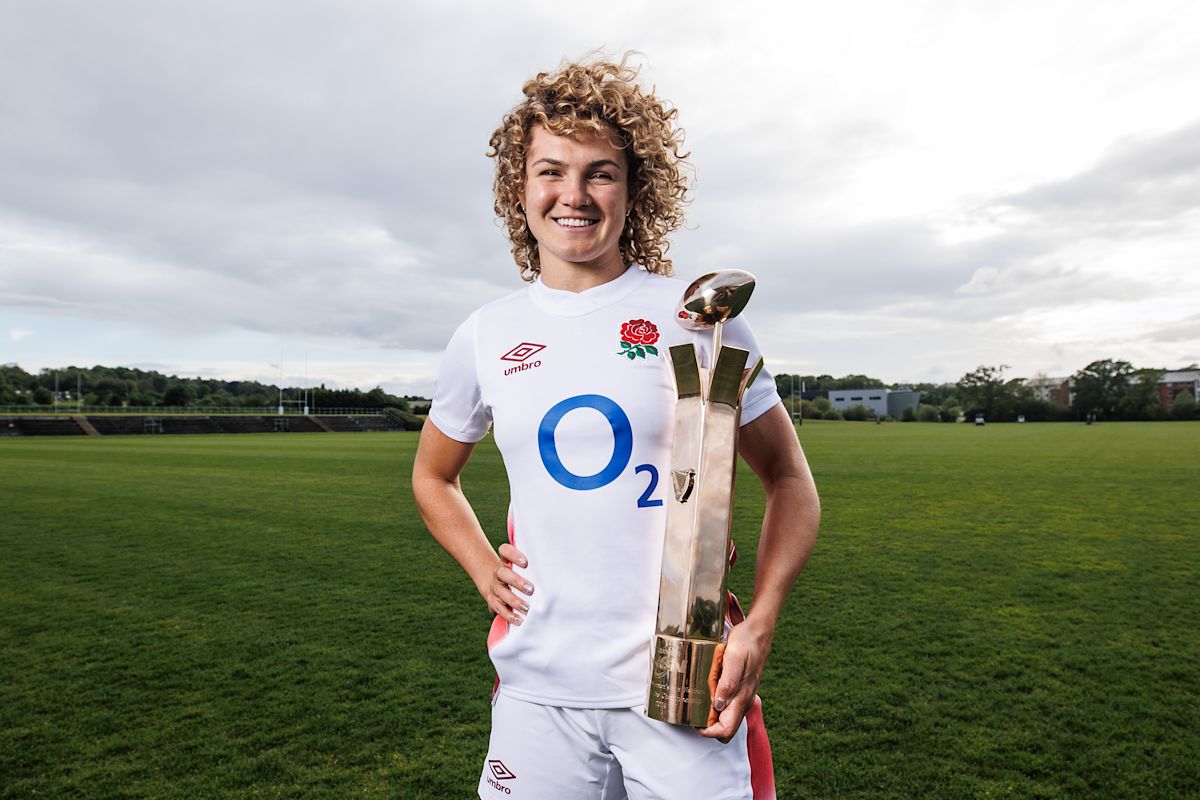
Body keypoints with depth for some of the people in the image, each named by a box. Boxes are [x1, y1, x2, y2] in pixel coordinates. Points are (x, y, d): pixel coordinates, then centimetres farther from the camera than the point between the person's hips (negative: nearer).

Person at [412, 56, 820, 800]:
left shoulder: (699, 315, -5)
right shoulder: (483, 336, 2)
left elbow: (789, 480, 2)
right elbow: (433, 476, 19)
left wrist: (759, 625, -11)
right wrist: (484, 570, 3)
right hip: (537, 687, 3)